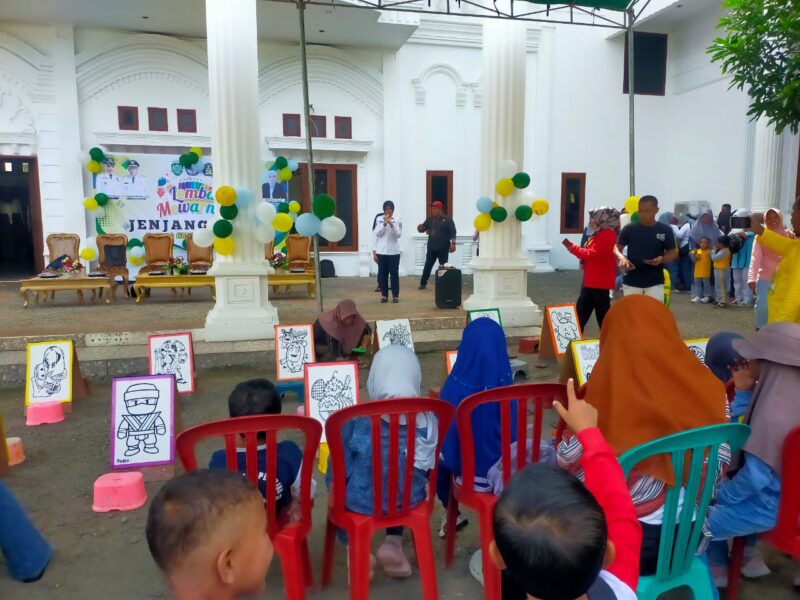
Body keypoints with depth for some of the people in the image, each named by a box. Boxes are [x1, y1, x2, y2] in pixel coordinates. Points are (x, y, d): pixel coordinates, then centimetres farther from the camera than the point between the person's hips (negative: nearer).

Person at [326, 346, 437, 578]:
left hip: (361, 503, -2)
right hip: (410, 500, 2)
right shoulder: (428, 420, -16)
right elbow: (432, 469, 0)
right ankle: (395, 542, 19)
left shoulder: (356, 421, -22)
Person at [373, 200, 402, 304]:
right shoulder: (379, 220, 4)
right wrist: (385, 223, -16)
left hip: (394, 251, -1)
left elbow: (398, 234, -7)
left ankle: (395, 295, 9)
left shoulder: (397, 220, 0)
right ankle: (384, 295, 14)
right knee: (382, 274, 5)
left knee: (394, 273, 2)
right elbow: (377, 234, -5)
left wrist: (391, 224, -20)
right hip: (381, 251, 2)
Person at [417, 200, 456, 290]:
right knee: (428, 266, 4)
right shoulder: (429, 219, 10)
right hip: (431, 248, 4)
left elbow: (452, 232, -8)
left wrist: (453, 243, -16)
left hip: (443, 248, -4)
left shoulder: (447, 219, -4)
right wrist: (420, 228, -11)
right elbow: (422, 229, 13)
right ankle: (423, 283, 10)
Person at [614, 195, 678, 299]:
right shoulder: (629, 229, 0)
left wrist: (661, 259, -17)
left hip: (655, 282, 0)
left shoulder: (665, 230, -1)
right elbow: (617, 247, 5)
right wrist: (622, 258, -18)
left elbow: (673, 252, 5)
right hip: (631, 281, 1)